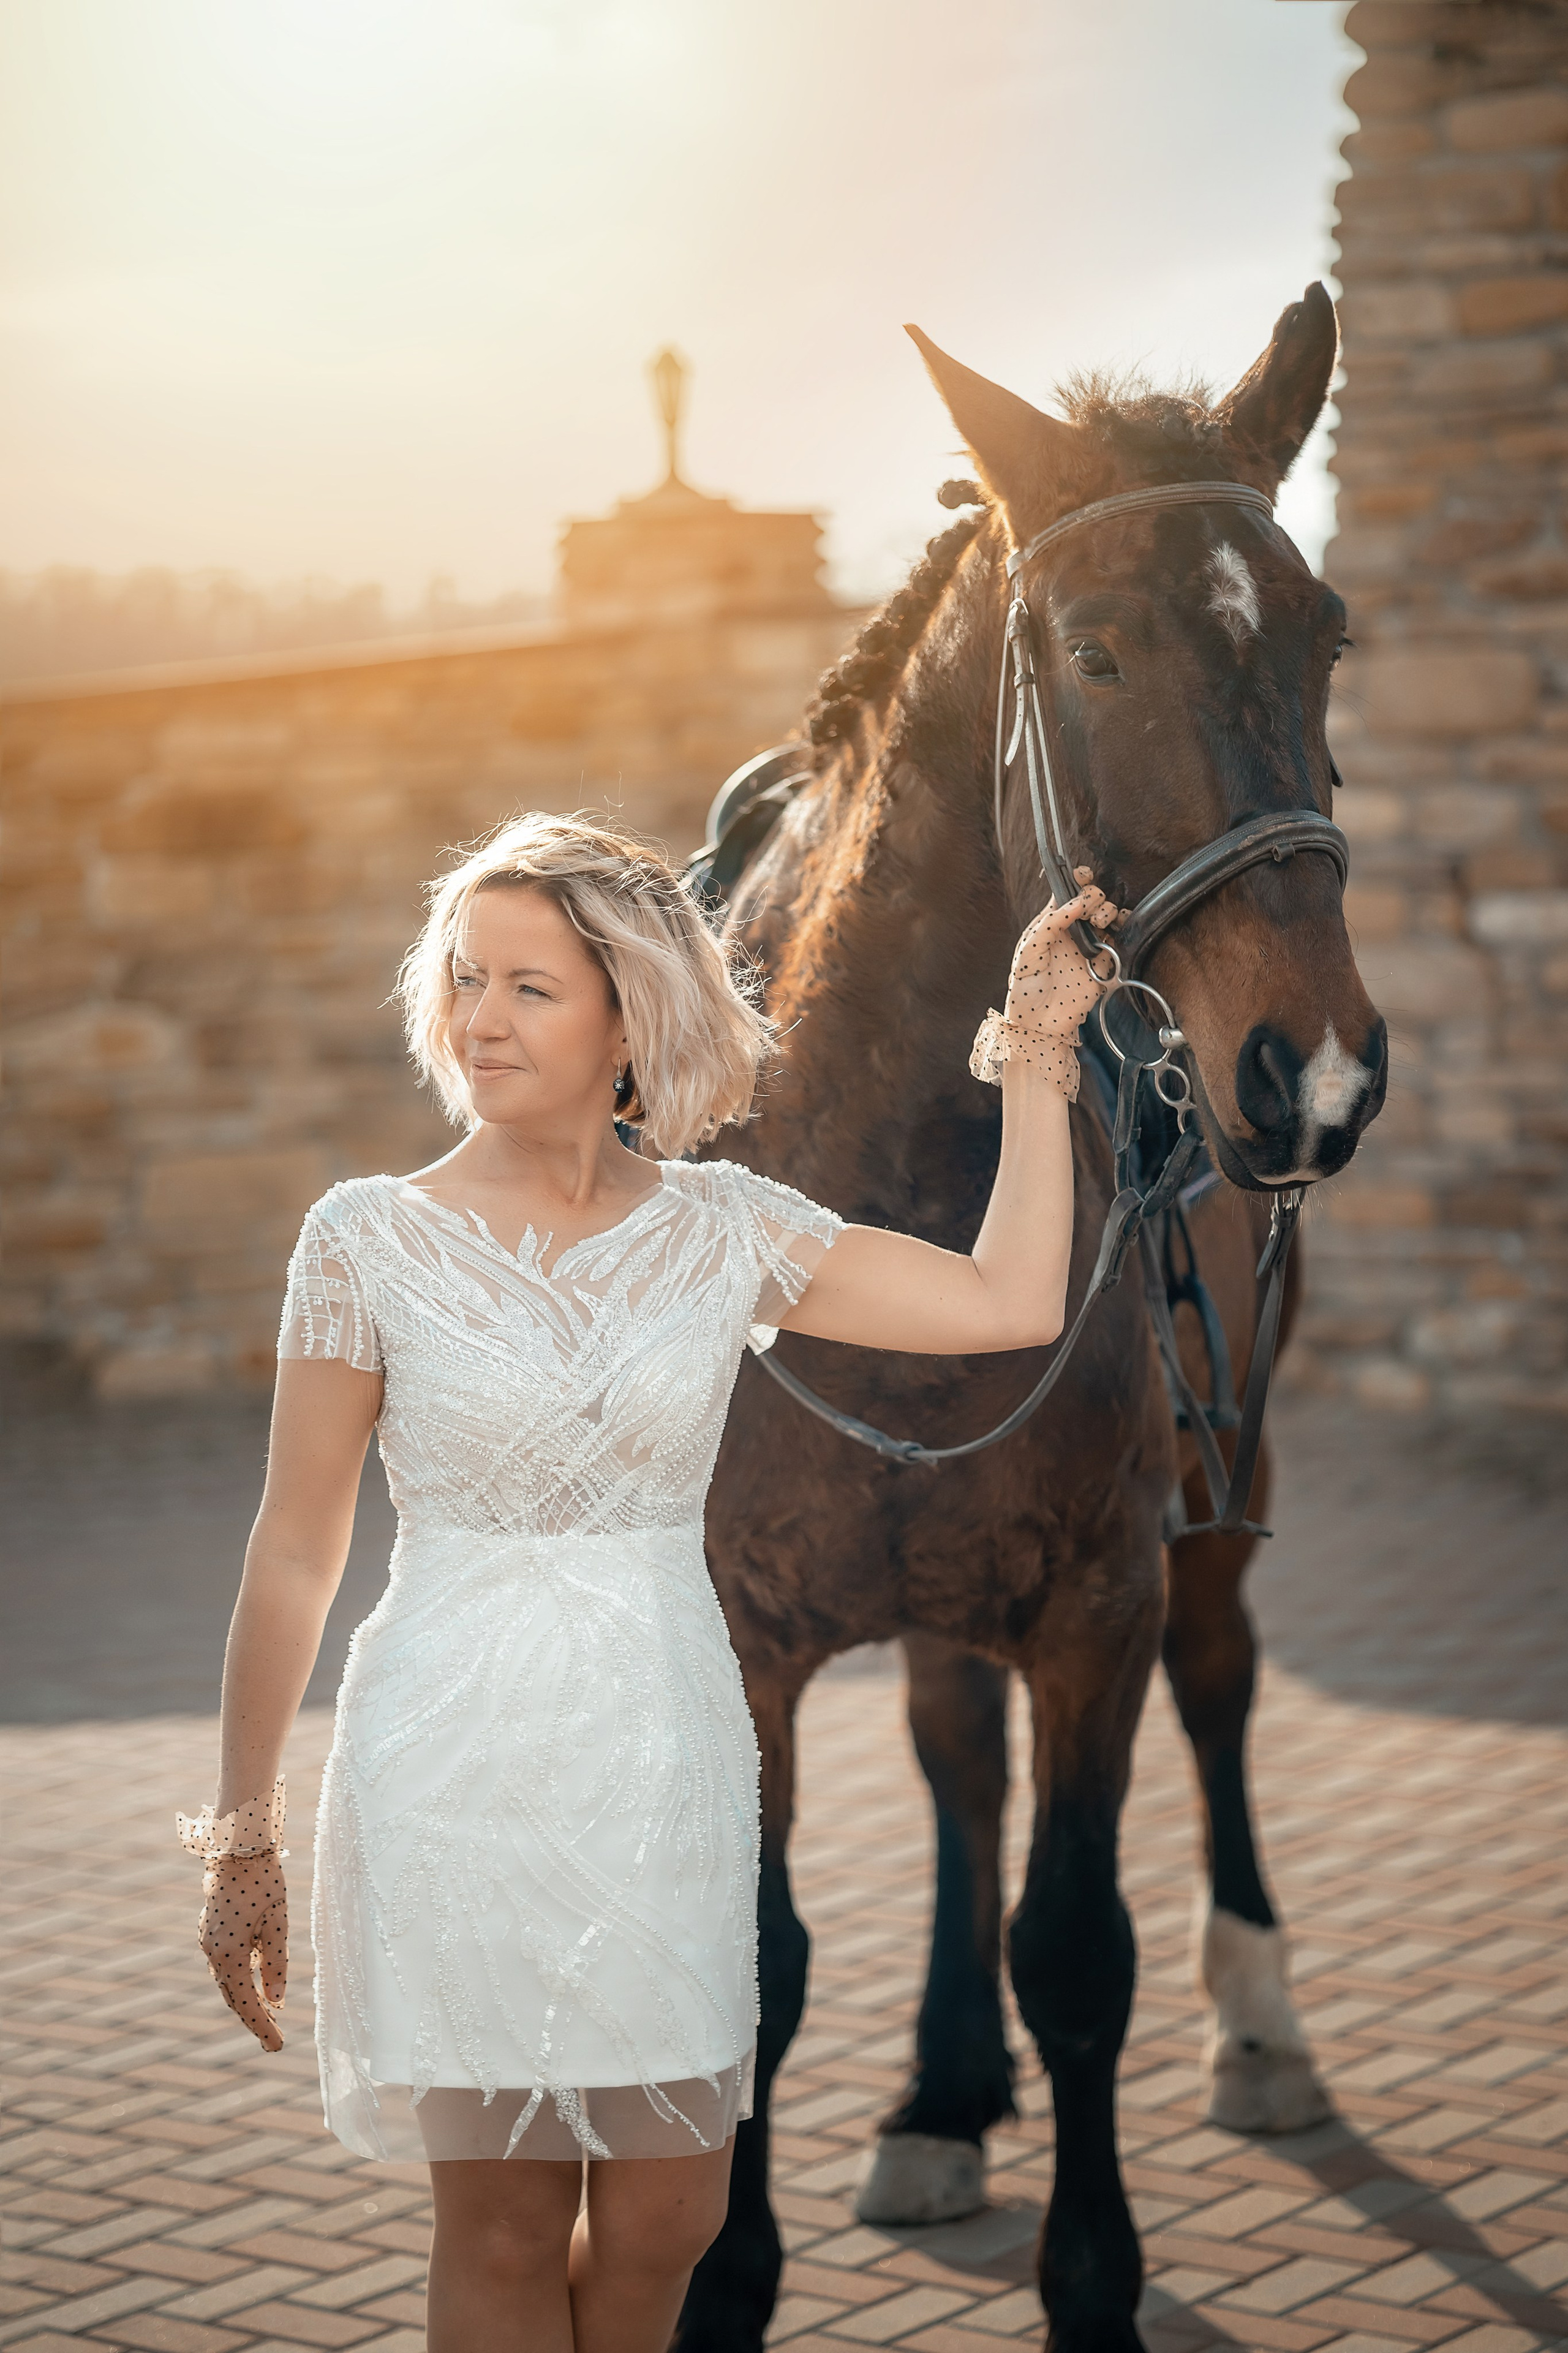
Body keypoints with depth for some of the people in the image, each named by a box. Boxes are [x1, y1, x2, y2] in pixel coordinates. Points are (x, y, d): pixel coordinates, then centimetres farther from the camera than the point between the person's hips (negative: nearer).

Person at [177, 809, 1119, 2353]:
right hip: (459, 1761, -2)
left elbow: (1009, 1302, -5)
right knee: (503, 2220, 5)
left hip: (666, 1753, 3)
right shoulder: (370, 1239, -6)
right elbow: (294, 1552, -2)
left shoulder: (723, 1228, 1)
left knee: (668, 2211, 9)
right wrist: (242, 1830, -1)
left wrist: (1035, 1056, 0)